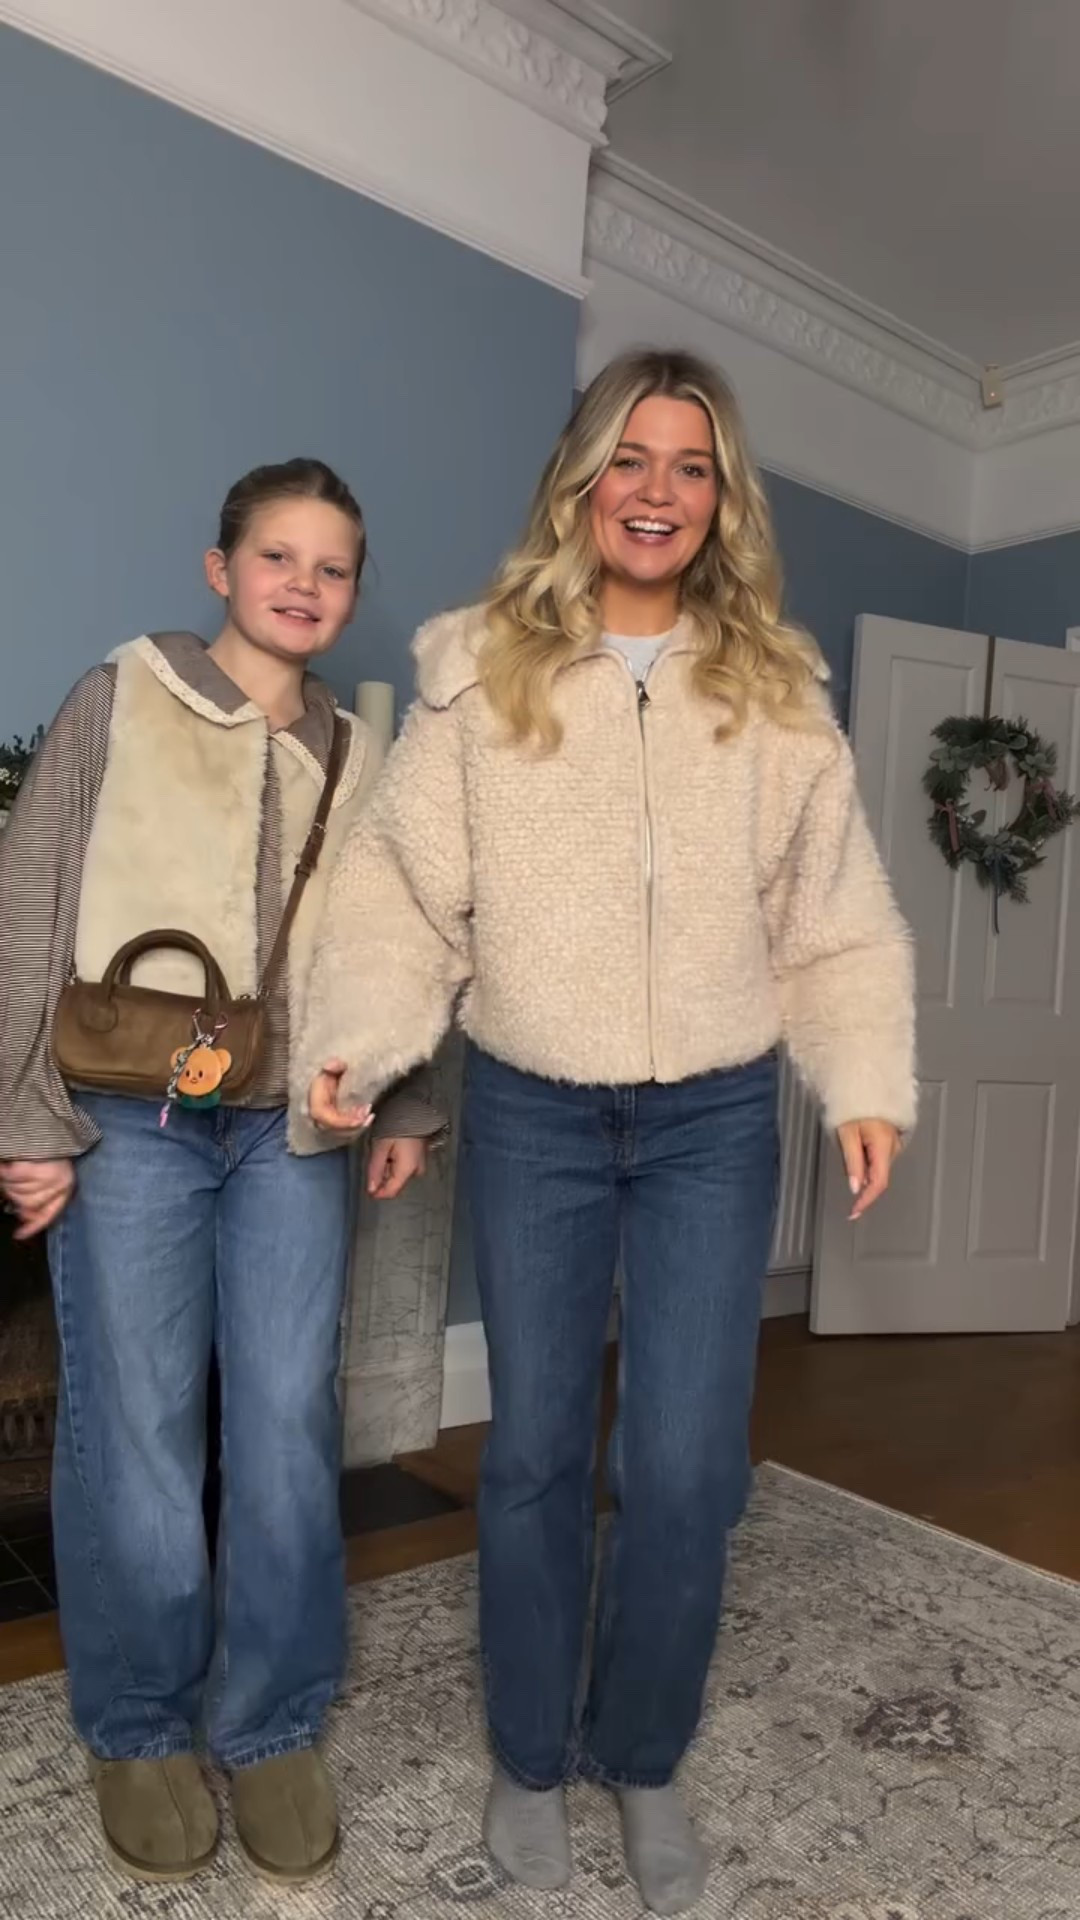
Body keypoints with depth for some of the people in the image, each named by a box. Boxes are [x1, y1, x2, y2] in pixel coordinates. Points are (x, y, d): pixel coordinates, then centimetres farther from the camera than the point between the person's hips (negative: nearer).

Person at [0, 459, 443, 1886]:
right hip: (130, 1120, -2)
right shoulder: (119, 704, 3)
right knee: (136, 1431, 4)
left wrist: (406, 1106, 8)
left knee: (288, 1429, 4)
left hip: (297, 1128, 3)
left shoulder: (358, 755, 13)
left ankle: (275, 1726, 24)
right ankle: (141, 1730, 26)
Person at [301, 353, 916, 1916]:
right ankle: (531, 1758, 35)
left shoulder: (778, 690, 4)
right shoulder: (481, 672, -1)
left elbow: (835, 920, 4)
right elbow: (407, 889, -5)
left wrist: (867, 1085, -6)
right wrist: (357, 1040, -18)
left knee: (686, 1468, 2)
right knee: (535, 1451, 11)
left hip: (715, 1120, 1)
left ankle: (642, 1757, 31)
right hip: (531, 1114, 0)